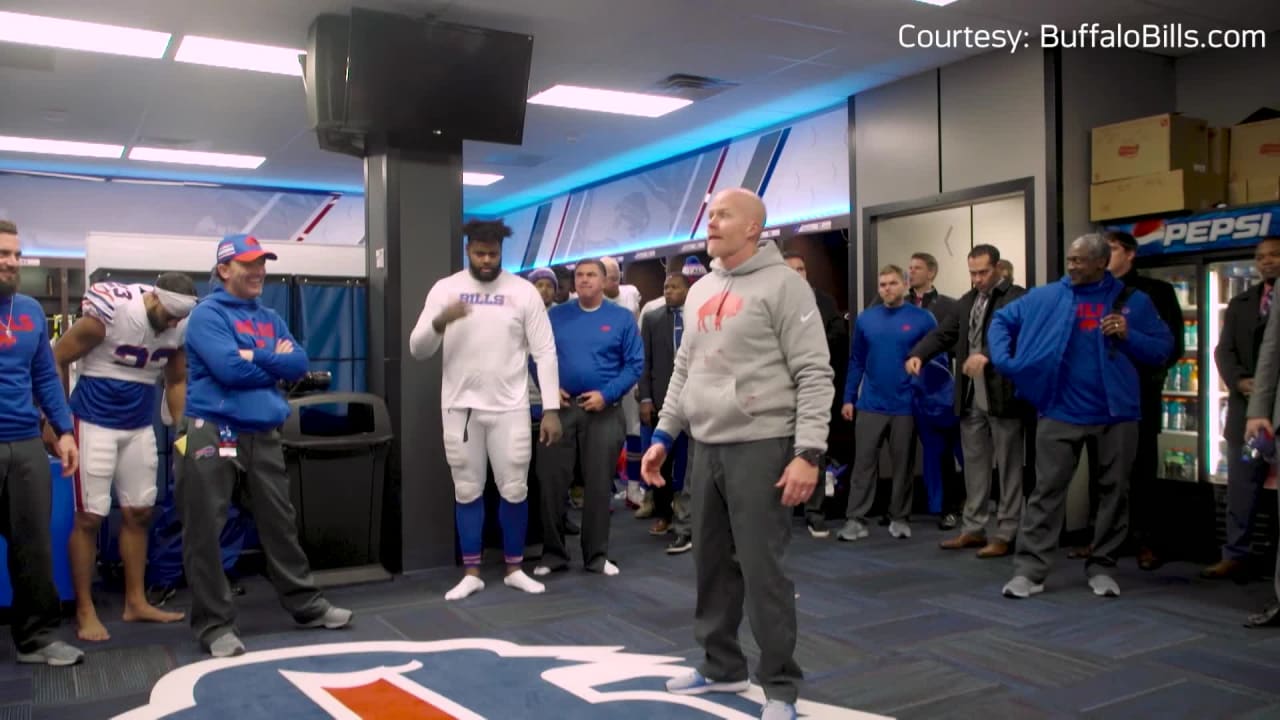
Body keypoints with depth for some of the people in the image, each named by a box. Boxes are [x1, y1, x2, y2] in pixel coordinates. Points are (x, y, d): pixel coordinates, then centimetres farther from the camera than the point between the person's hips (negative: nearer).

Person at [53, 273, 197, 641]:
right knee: (89, 517, -2)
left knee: (139, 513, 9)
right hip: (95, 423, -5)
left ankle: (136, 601, 20)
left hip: (140, 427, 5)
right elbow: (57, 360, -11)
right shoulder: (109, 314, -21)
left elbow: (176, 381, 9)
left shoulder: (181, 328, -5)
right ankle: (85, 610, 10)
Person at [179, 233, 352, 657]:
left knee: (280, 523, 14)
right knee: (205, 532, -2)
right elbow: (229, 368, -20)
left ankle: (306, 605, 24)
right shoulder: (207, 314, -6)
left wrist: (255, 357, -10)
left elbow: (299, 365, 4)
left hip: (264, 435, 7)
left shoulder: (271, 319, 16)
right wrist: (275, 363, -5)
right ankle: (216, 624, 9)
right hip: (214, 434, -6)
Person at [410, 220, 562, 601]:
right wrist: (439, 322, -23)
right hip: (460, 407, 1)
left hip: (509, 407, -1)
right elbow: (417, 349, -2)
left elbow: (545, 352, -3)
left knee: (514, 490, 5)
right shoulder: (445, 288, 2)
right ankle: (471, 573, 20)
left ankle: (514, 569, 21)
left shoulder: (523, 291, -2)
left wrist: (551, 409, -10)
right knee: (467, 491, 8)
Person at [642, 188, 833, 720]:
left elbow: (814, 375, -12)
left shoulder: (782, 284, -7)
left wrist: (808, 452, -18)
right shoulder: (700, 291, 14)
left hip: (760, 446, -7)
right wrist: (663, 436, 14)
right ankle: (721, 666, 31)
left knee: (761, 568, -3)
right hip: (706, 447, 7)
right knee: (712, 563, 15)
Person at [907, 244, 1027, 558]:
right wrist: (918, 354, -6)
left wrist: (987, 356, -35)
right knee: (974, 465, 14)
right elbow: (943, 334, 11)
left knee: (1008, 467, 4)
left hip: (1003, 396, -7)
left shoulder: (1017, 298, -9)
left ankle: (1005, 533, 12)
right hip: (971, 399, 7)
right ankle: (973, 528, 24)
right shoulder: (966, 301, 14)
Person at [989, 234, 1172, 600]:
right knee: (1046, 490, -2)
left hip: (1116, 415, 1)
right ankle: (1029, 570, 0)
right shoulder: (1045, 297, 1)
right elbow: (1001, 321, 9)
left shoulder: (1133, 301, 2)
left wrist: (1129, 336, -14)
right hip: (1060, 414, -1)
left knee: (1114, 491, 9)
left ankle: (1101, 567, 23)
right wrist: (1003, 360, -5)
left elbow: (1163, 349, 3)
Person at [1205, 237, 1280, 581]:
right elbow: (1224, 350, 9)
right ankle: (1235, 556, 12)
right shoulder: (1240, 303, 16)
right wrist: (1240, 381, -9)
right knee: (1242, 485, 7)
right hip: (1247, 405, 4)